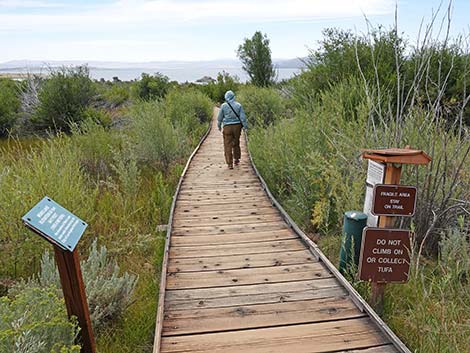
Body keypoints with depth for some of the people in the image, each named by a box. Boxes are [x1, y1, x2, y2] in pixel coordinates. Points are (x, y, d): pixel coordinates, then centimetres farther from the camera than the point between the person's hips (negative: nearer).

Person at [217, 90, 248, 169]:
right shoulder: (238, 105, 0)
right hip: (237, 126, 2)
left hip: (227, 127, -2)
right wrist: (245, 126, 4)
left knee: (228, 145, 1)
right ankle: (236, 159, 32)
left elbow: (220, 118, 4)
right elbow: (243, 117, -3)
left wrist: (219, 126, 19)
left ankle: (230, 164, -3)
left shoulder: (223, 106, -3)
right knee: (236, 143, 19)